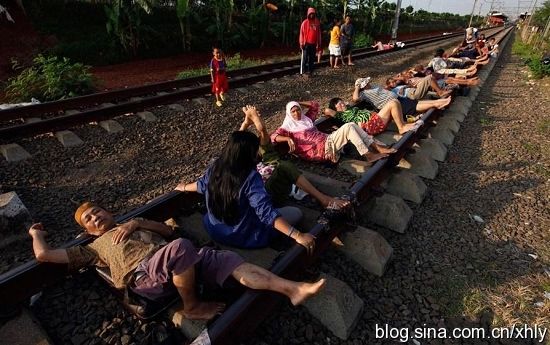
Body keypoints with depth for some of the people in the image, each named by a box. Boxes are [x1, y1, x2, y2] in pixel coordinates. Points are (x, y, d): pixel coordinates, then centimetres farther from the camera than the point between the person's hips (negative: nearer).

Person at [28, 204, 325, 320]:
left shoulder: (129, 228, 36)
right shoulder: (95, 247, 27)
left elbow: (167, 230, 26)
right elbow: (44, 255, 22)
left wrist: (137, 222, 13)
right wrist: (37, 232, 40)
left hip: (176, 264, 5)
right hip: (144, 275, -5)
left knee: (231, 261, -17)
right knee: (181, 246, -38)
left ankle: (292, 288, -25)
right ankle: (192, 307, -14)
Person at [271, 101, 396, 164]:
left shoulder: (305, 118, 23)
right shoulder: (289, 127, 1)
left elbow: (315, 105, 32)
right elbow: (273, 137, -13)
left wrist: (299, 103, 24)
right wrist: (288, 138, -30)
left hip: (327, 140, 8)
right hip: (321, 149, -8)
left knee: (352, 125, -9)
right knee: (348, 127, -22)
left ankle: (377, 147, -9)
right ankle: (368, 155, -19)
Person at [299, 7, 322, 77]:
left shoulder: (317, 23, 7)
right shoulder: (305, 22, -2)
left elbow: (319, 33, 9)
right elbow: (302, 33, -3)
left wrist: (318, 44, 6)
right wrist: (301, 43, -8)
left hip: (314, 44, 3)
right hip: (306, 43, -3)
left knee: (312, 58, 6)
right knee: (305, 58, -3)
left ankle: (310, 71, 12)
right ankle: (304, 71, 1)